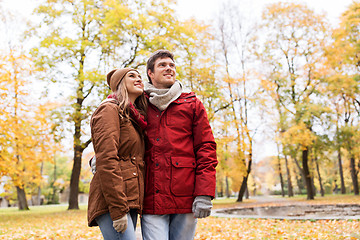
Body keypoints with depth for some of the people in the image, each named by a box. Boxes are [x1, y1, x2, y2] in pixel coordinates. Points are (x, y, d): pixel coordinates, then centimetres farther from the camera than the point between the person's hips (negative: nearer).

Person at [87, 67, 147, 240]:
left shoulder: (134, 118, 24)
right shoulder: (109, 109, -3)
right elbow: (106, 160, -14)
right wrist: (118, 209, -19)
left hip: (130, 200, 9)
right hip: (112, 201, -8)